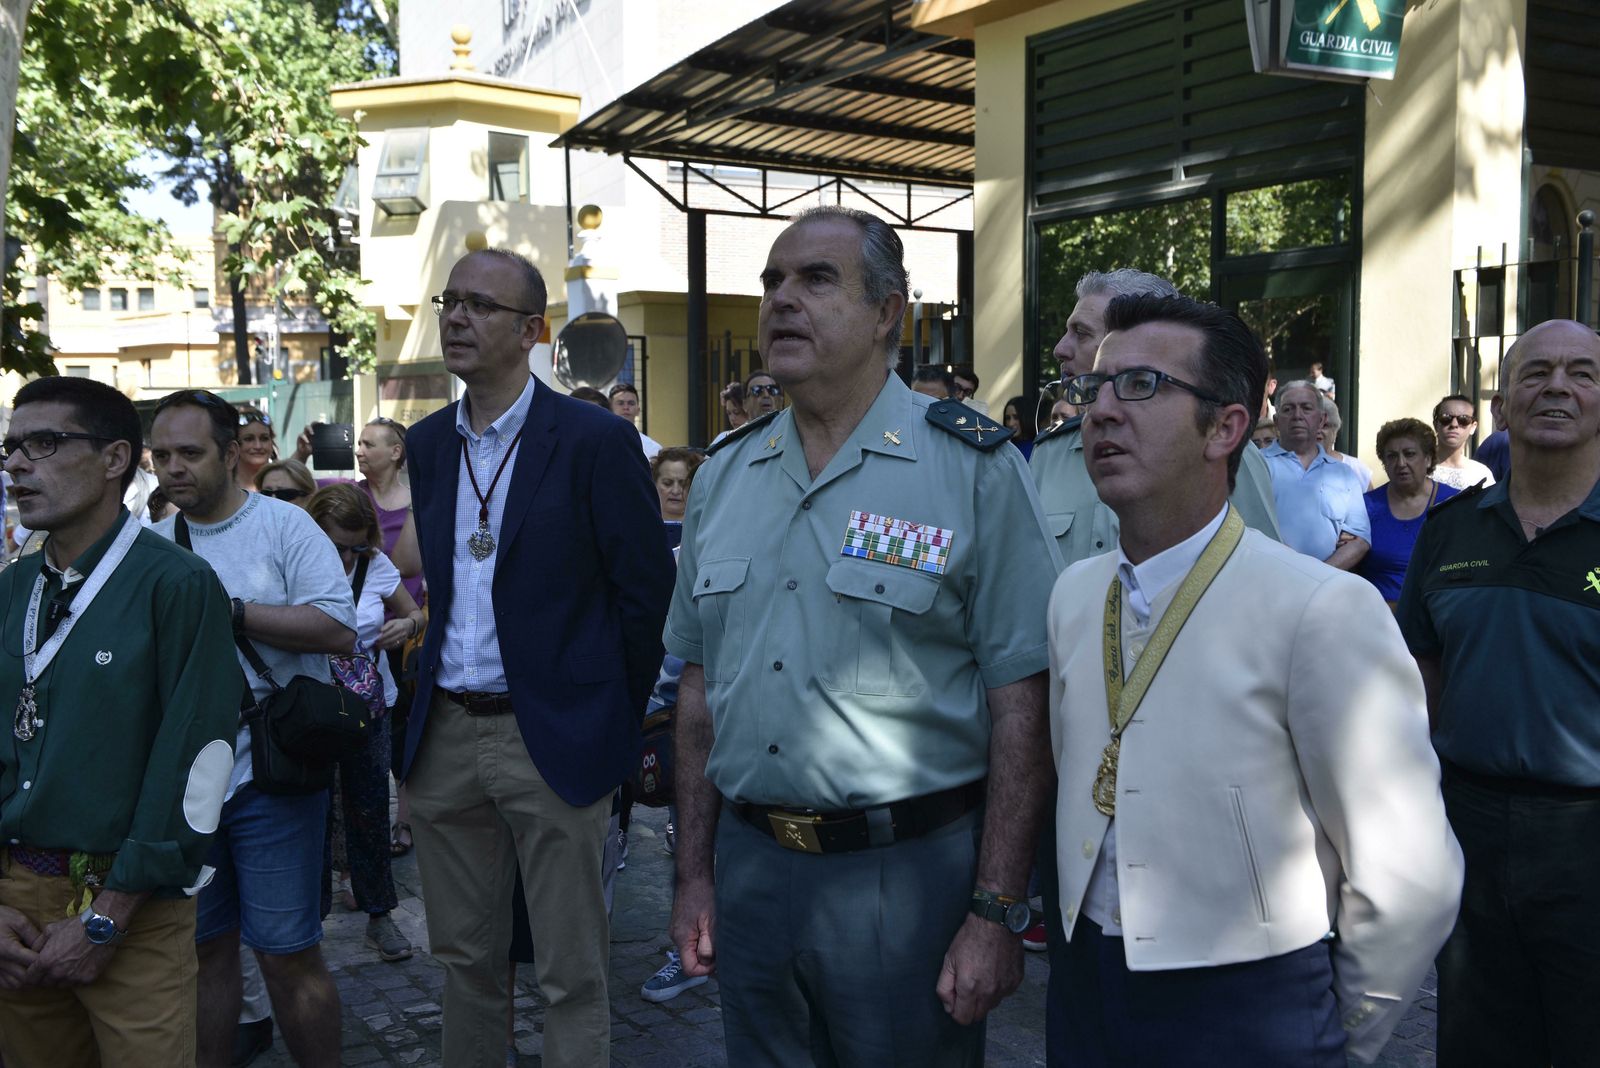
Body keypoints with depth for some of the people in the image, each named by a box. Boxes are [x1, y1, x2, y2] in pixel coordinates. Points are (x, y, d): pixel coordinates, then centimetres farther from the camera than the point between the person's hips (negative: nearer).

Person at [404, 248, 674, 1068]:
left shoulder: (596, 441, -10)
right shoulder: (426, 445, 9)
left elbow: (648, 592, -7)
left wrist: (612, 716, -3)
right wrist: (432, 700, 10)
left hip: (552, 739, -5)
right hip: (444, 737, 6)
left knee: (572, 976, 5)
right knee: (465, 960, 18)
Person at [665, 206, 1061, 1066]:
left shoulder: (973, 469, -9)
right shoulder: (723, 476, 7)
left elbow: (1020, 704, -11)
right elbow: (699, 683, 12)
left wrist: (997, 914, -13)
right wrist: (693, 873, 10)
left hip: (910, 869, -4)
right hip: (750, 863, 5)